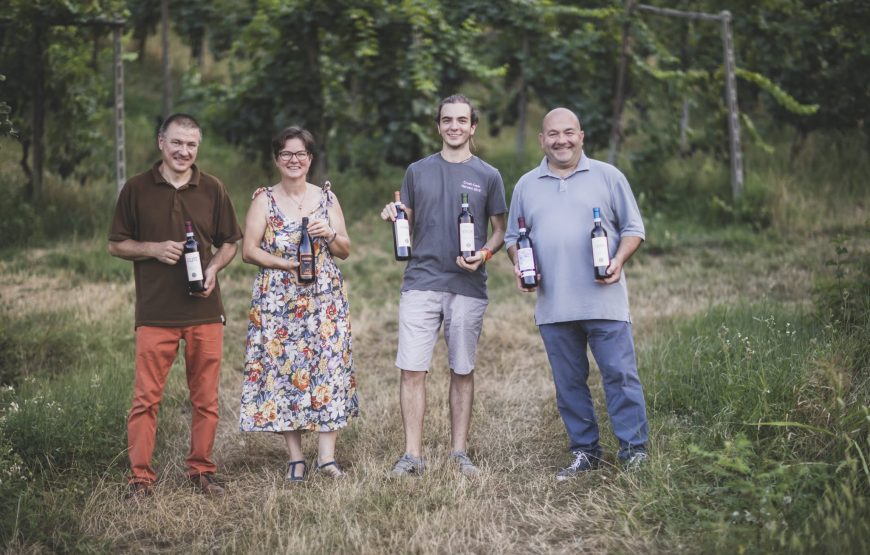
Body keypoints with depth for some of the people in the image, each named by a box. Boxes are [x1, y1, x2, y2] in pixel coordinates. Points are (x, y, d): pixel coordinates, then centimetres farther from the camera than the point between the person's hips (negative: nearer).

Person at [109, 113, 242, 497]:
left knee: (205, 398, 7)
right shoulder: (137, 189, 2)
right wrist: (154, 249, -10)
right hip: (155, 311, -2)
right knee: (146, 397, -2)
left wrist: (214, 267, -6)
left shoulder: (213, 189, 7)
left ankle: (201, 471, 19)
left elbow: (229, 242, 14)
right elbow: (116, 245, 7)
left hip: (205, 309, 2)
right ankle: (140, 476, 6)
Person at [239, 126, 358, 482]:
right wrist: (288, 264, -15)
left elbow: (346, 251, 13)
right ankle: (295, 456, 6)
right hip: (278, 302, -1)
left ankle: (327, 454, -1)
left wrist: (330, 235, -8)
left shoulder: (326, 199, 10)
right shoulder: (264, 200, 4)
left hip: (325, 300, 2)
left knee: (329, 367, -5)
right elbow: (249, 251, -2)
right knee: (283, 370, -2)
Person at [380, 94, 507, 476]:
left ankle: (459, 452, 15)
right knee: (412, 370, -5)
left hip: (468, 287, 0)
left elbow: (499, 230, 10)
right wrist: (392, 217, -7)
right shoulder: (417, 171, 10)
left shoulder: (488, 176, 7)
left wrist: (485, 254, -10)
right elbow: (406, 224, 16)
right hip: (421, 283, 1)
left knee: (462, 371, 6)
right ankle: (412, 455, 1)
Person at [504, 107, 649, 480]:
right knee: (568, 382, 7)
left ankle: (634, 449, 3)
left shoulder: (607, 176, 6)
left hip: (604, 300, -3)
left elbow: (632, 228, 7)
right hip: (553, 306, 3)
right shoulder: (526, 186, 14)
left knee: (620, 375, -4)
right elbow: (513, 237, 20)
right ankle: (584, 451, 17)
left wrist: (619, 260, -10)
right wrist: (519, 265, 0)